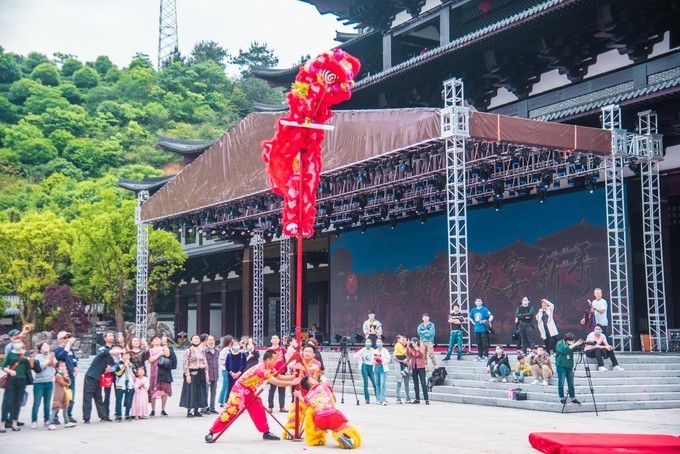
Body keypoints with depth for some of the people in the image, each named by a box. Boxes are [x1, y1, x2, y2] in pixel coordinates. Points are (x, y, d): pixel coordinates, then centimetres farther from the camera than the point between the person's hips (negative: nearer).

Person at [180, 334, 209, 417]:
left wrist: (206, 374, 6)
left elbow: (205, 363, 13)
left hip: (201, 374, 6)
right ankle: (189, 411, -1)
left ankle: (196, 410, 14)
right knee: (191, 392, -4)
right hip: (192, 373, -6)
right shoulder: (188, 351, -4)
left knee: (200, 391, 6)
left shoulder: (202, 351, 12)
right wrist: (187, 375, -16)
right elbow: (186, 364, -9)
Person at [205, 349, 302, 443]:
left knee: (259, 410, 5)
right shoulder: (261, 369, -30)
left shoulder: (270, 368, 0)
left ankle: (266, 432, 15)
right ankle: (211, 433, -10)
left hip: (250, 391, 10)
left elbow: (280, 377, 1)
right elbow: (276, 382, -31)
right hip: (240, 390, -10)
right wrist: (292, 383, -24)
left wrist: (294, 377, -11)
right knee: (229, 412, -14)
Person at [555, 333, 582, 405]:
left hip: (569, 366, 5)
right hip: (561, 366, -5)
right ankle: (562, 398, 10)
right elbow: (566, 349, -25)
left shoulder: (571, 344, 10)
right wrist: (575, 344, -28)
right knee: (561, 383, 0)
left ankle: (573, 398, 13)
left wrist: (579, 344, -19)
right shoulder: (560, 344, -8)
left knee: (571, 383, 6)